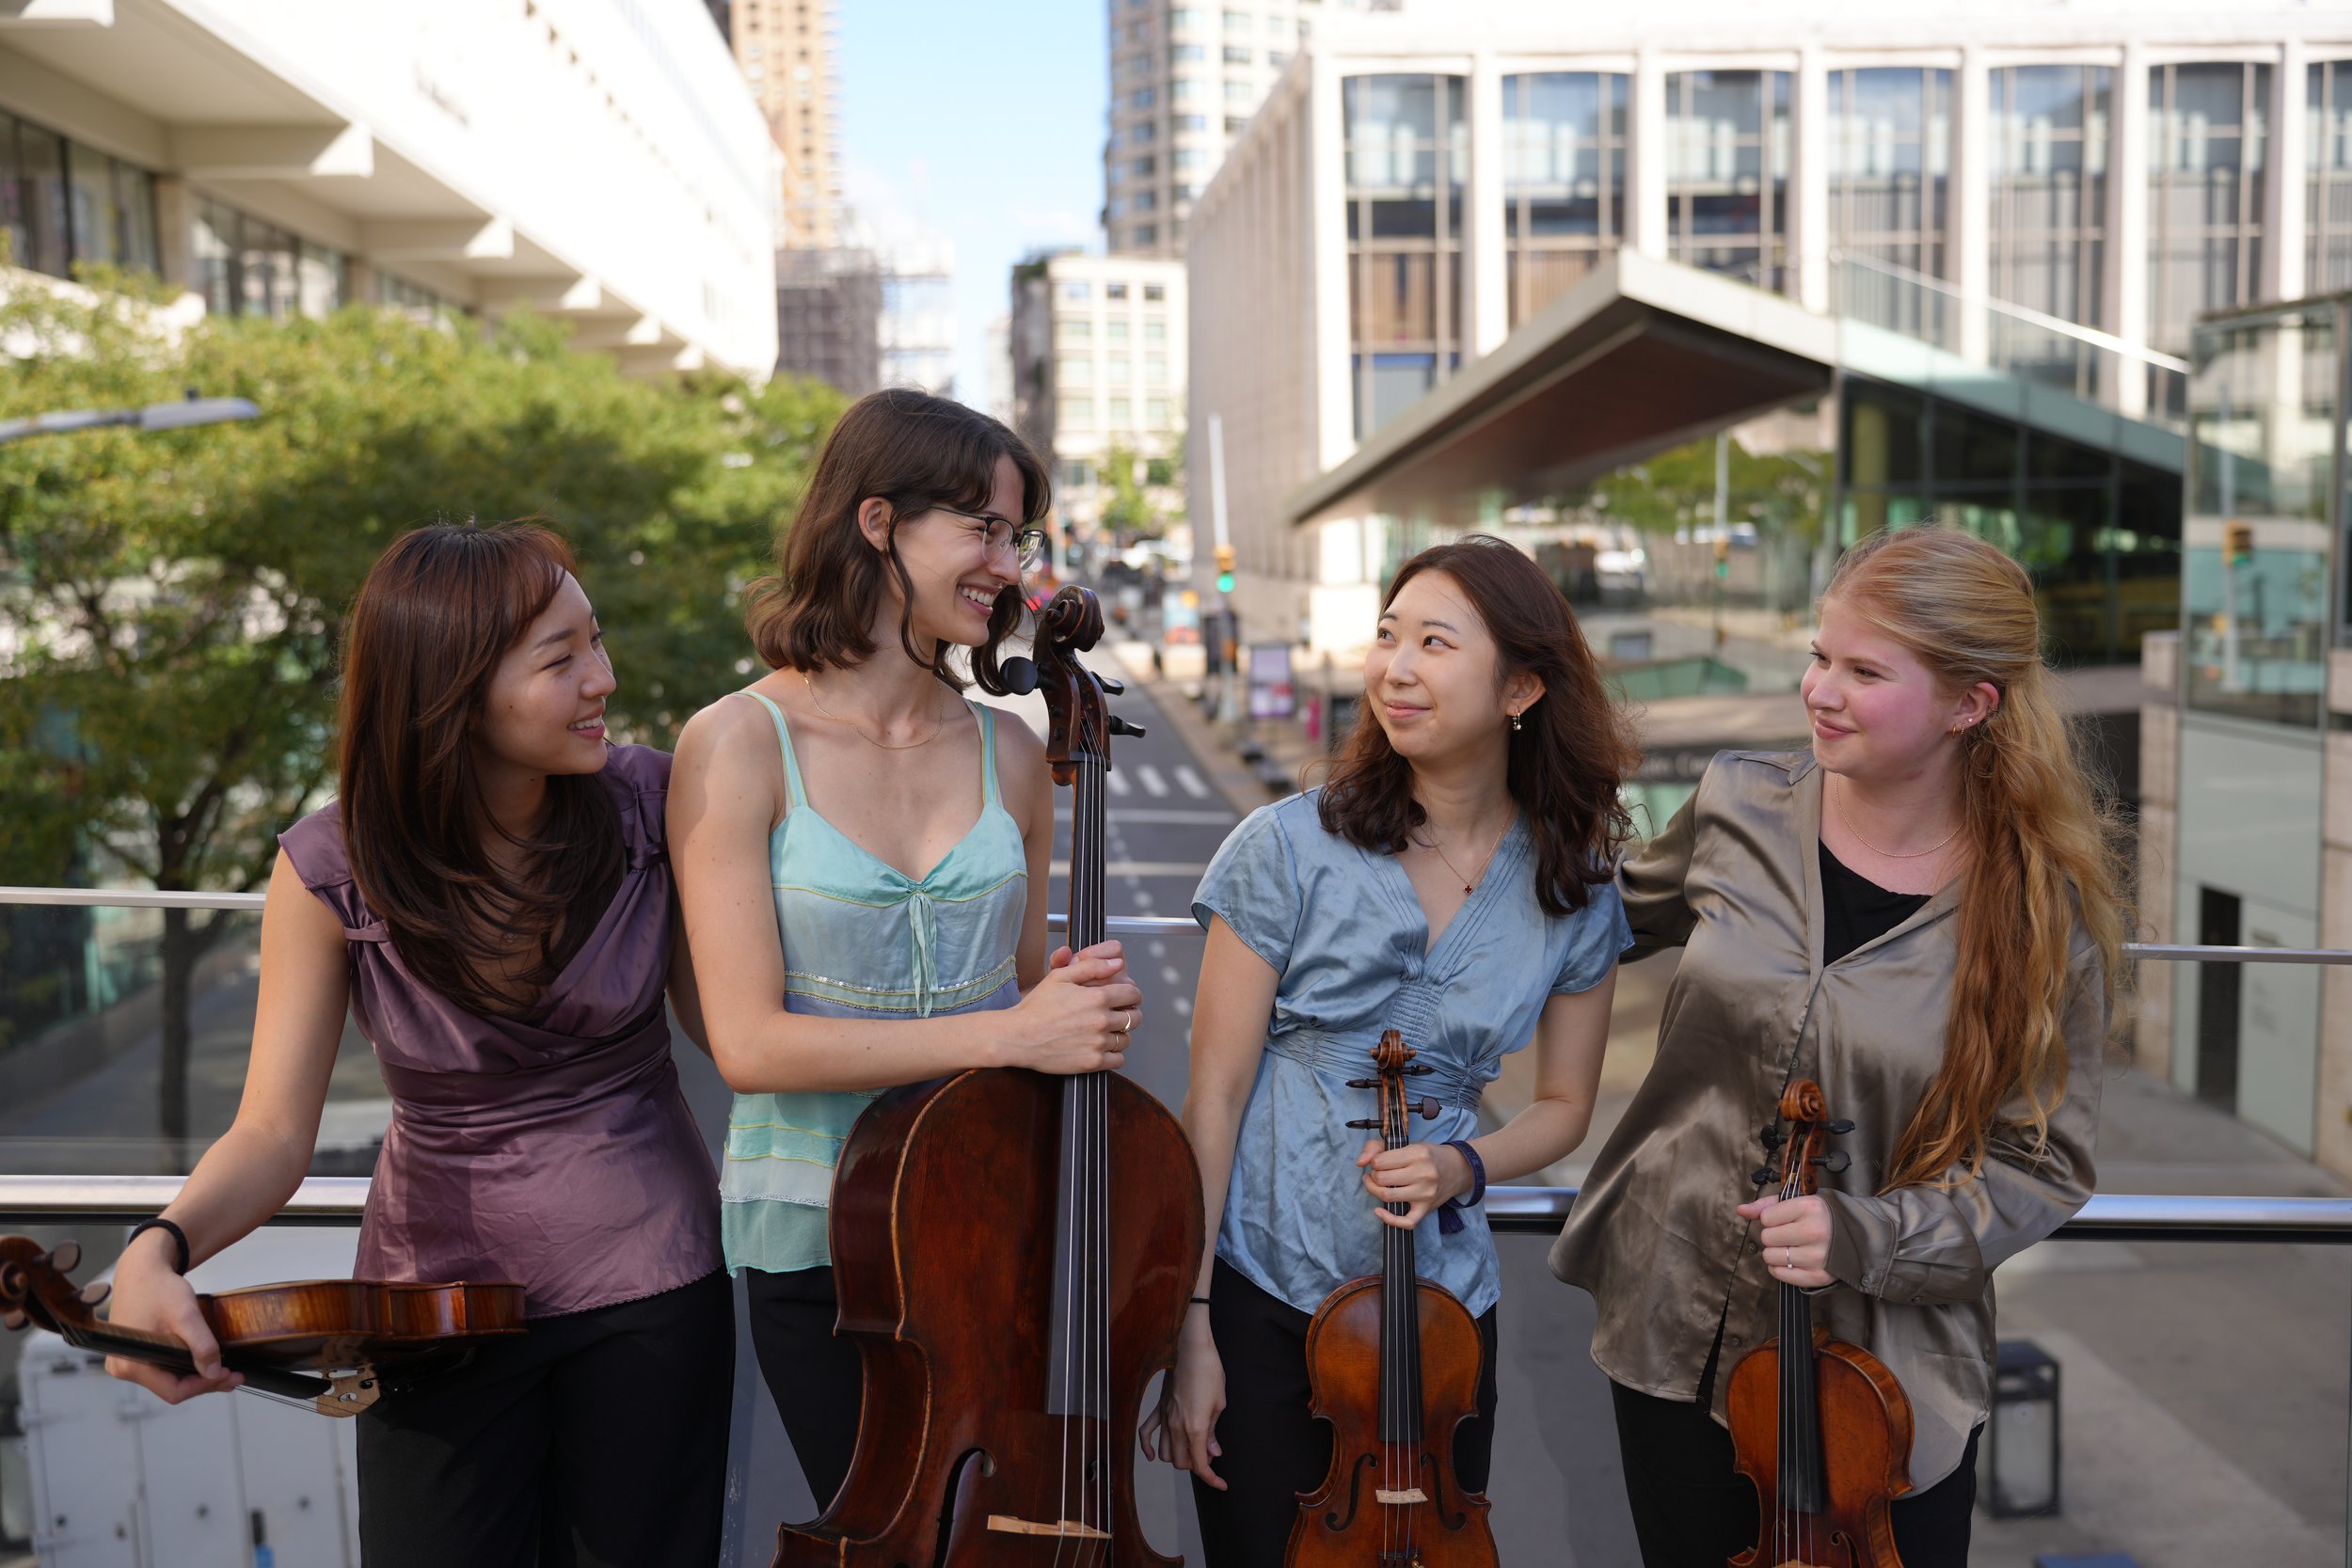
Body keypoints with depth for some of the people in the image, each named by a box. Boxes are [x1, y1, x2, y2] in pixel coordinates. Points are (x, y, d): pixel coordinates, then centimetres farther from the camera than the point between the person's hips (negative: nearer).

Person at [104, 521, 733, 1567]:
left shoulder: (647, 803, -11)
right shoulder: (329, 872, -14)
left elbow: (720, 1017, -2)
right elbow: (272, 1134, -13)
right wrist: (160, 1248, -31)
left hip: (647, 1284, 1)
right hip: (436, 1299, -1)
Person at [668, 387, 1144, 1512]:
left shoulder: (1006, 753, 4)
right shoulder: (740, 744, -9)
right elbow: (750, 1043, -15)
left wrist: (1086, 1005, -6)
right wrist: (1011, 1034, -19)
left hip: (994, 1221, 3)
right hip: (818, 1241, -3)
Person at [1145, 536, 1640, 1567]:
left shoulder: (1573, 893, -2)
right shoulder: (1291, 846, -10)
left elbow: (1563, 1105, 10)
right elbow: (1214, 1096, -9)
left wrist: (1462, 1165, -12)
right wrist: (1190, 1327, -11)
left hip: (1442, 1304, 2)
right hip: (1262, 1291, -2)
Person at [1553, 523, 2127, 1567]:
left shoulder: (2048, 912, -13)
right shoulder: (1740, 804, -6)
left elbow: (2041, 1167, -9)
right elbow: (1633, 909, 15)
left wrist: (1869, 1236, -22)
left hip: (1883, 1372, -2)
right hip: (1675, 1330, 3)